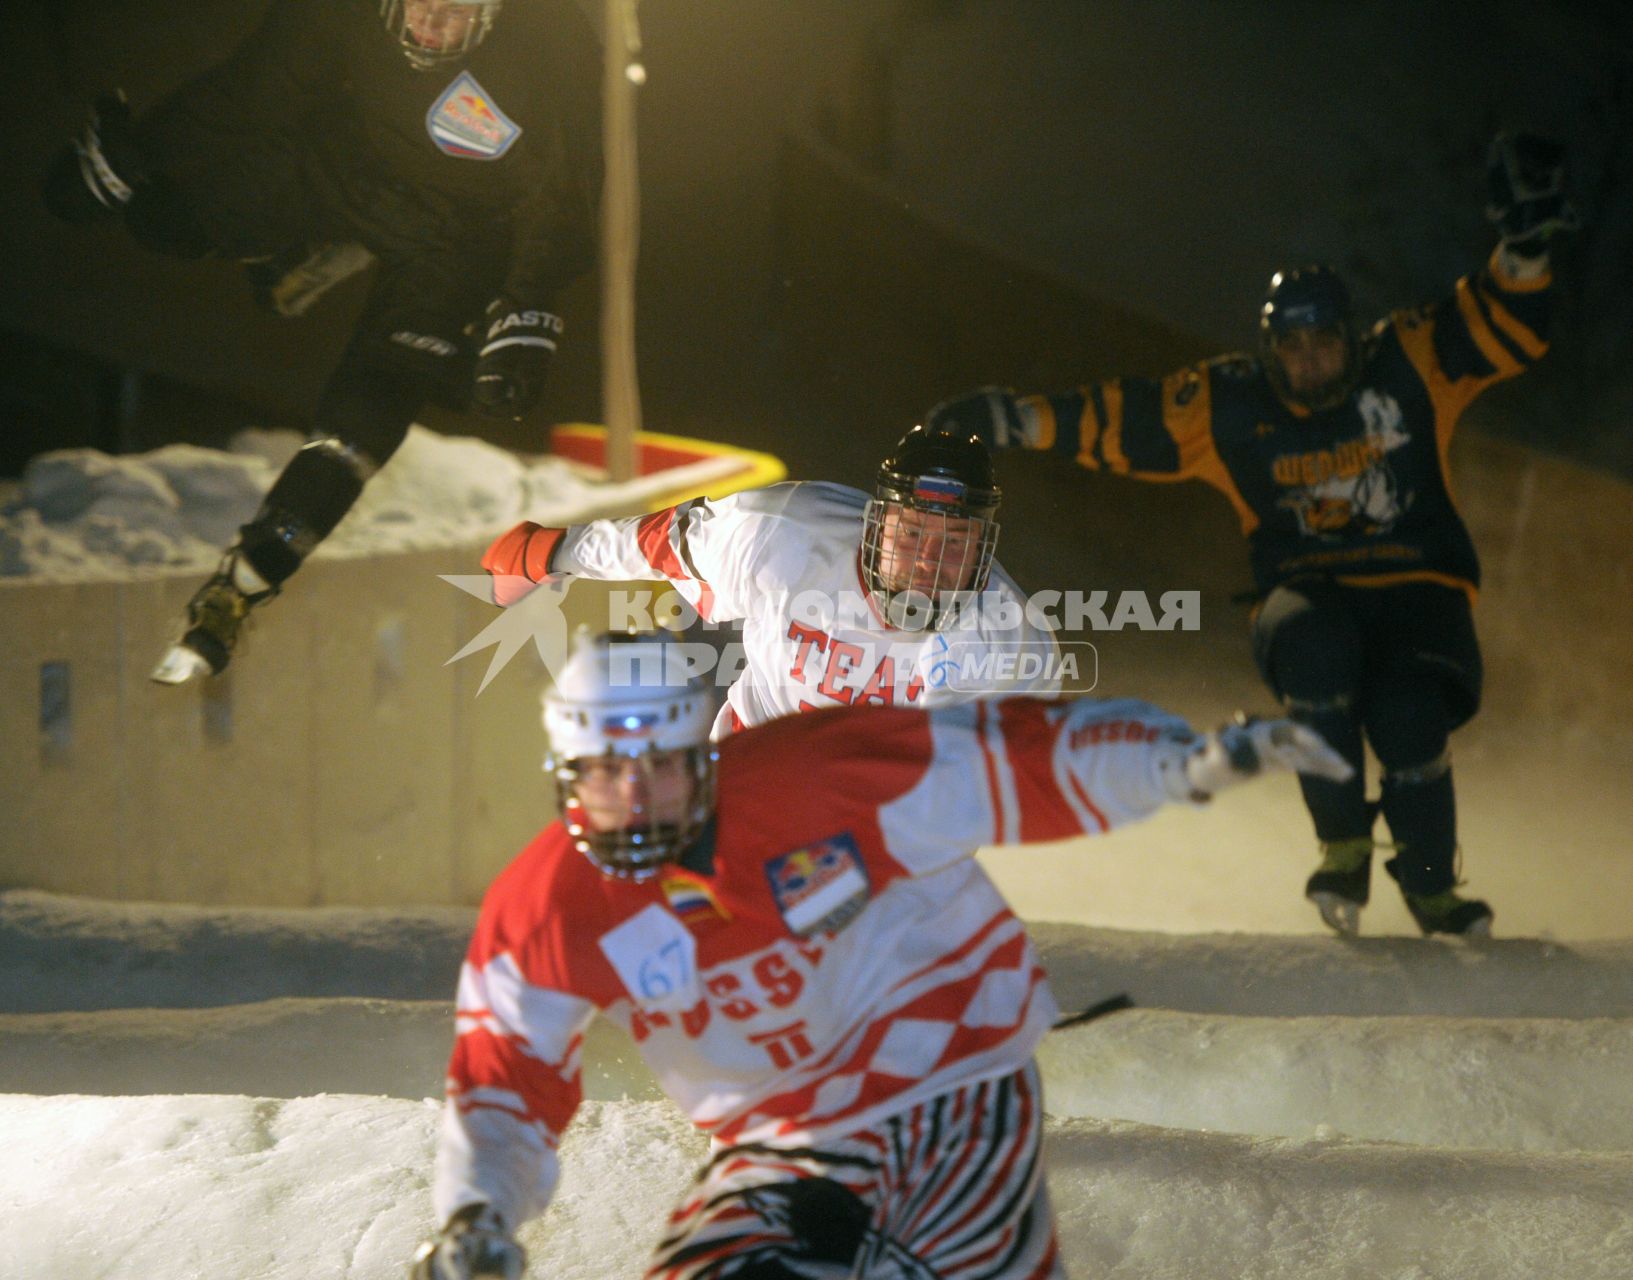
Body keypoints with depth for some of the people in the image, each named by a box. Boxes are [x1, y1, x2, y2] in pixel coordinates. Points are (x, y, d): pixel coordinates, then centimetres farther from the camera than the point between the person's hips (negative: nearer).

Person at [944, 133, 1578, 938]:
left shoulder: (1410, 366, 1)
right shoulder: (1229, 408, 3)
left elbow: (1506, 331, -1)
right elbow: (1126, 423, 3)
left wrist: (1524, 248, -18)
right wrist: (1021, 421, -6)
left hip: (1416, 589, 0)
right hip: (1309, 593, 0)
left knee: (1408, 717, -29)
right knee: (1315, 650, -37)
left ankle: (1430, 882, 1)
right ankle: (1343, 847, -17)